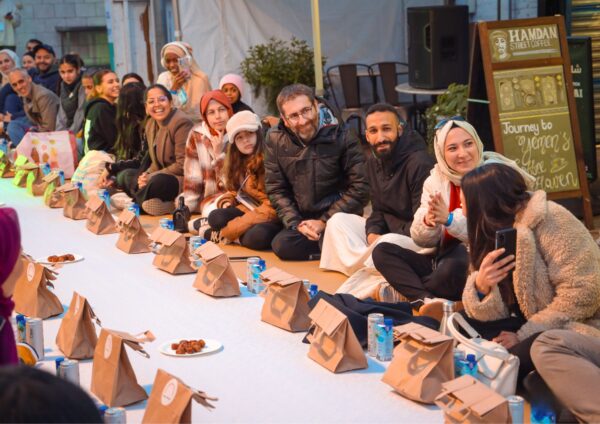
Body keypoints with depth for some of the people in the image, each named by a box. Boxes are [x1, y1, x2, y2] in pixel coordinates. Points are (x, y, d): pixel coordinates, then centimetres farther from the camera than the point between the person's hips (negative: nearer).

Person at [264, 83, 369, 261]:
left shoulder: (341, 137, -12)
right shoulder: (275, 140, -2)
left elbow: (359, 188, -12)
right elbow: (276, 189, 1)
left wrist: (324, 222, -15)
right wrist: (296, 224, -13)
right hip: (302, 218, 5)